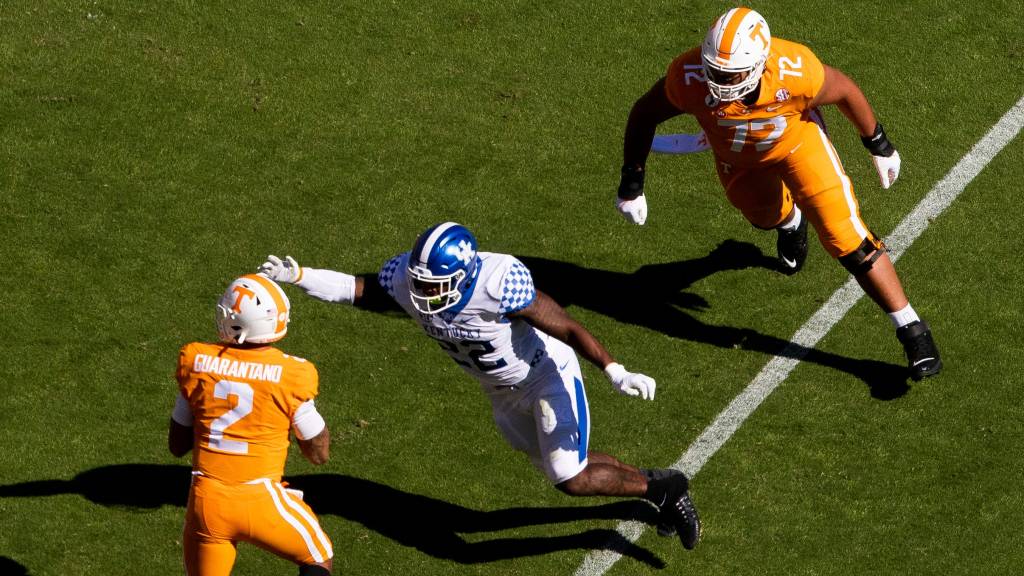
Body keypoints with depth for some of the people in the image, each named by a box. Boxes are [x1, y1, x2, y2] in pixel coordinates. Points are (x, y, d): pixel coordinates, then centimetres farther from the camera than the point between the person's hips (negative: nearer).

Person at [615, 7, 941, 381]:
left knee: (847, 240, -11)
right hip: (737, 159, 3)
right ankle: (791, 221, 71)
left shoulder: (795, 72, -42)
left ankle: (911, 330, 3)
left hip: (795, 140, -2)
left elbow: (844, 91, -19)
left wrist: (878, 145, -4)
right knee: (765, 216, 31)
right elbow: (645, 115, -18)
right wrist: (632, 181, -14)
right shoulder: (689, 78, -40)